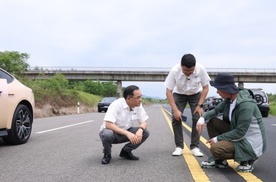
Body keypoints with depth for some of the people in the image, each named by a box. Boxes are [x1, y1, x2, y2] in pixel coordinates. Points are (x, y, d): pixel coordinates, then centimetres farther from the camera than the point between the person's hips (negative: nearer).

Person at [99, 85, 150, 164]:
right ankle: (107, 155, -7)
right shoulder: (116, 104, -27)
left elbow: (143, 122, -5)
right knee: (107, 134, -39)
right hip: (111, 131, -5)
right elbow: (108, 125, -35)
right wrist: (127, 133, -43)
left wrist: (140, 130, -30)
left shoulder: (138, 106, -10)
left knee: (145, 132, -15)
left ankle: (126, 151, 5)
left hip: (126, 132, 5)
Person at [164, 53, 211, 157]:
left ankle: (195, 147, -3)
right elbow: (168, 91, -24)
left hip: (195, 94, 1)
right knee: (176, 118, -15)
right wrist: (175, 110, -30)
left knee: (197, 118, -14)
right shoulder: (174, 71, -33)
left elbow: (205, 87, -14)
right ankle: (179, 147, -2)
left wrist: (200, 105, -21)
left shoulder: (201, 69, -30)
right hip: (179, 94, 0)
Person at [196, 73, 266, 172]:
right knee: (212, 122, 0)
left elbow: (240, 132, -28)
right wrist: (203, 118, -8)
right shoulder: (229, 99, -2)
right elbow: (216, 110, 13)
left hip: (251, 142, -9)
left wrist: (218, 139, -19)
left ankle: (248, 158, -2)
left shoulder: (245, 104, -28)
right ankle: (218, 160, 5)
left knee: (216, 149, -25)